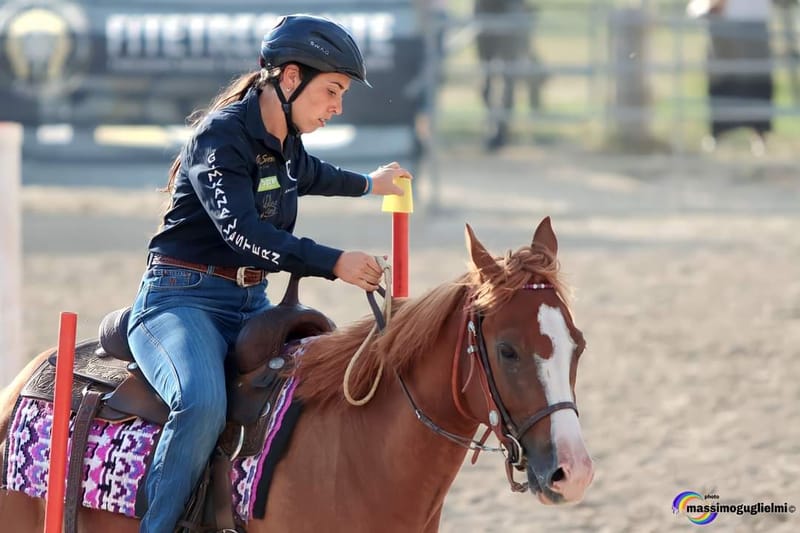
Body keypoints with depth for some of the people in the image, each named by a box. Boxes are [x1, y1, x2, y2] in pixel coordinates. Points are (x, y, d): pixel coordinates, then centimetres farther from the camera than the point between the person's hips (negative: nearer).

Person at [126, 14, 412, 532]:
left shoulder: (286, 143, 12)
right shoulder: (220, 137, -16)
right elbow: (241, 230, -29)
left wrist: (367, 184, 55)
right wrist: (335, 263, -36)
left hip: (251, 303, 9)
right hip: (183, 298, -9)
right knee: (203, 404, -35)